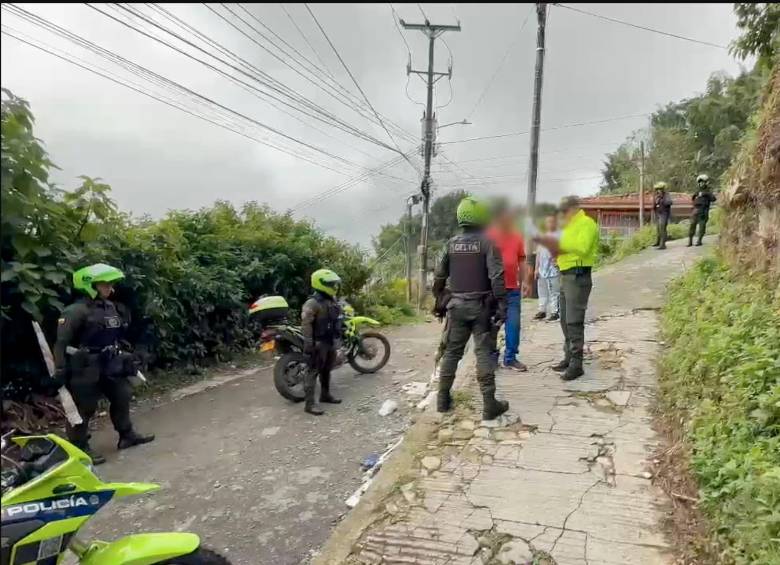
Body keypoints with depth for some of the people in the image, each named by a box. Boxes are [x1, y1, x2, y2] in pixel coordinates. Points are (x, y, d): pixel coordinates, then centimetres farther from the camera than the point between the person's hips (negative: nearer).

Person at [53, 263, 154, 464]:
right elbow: (62, 342, -18)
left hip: (110, 364, 8)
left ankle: (127, 435, 33)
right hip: (86, 367, -8)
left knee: (122, 397, 17)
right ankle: (79, 448, 13)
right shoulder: (76, 311, -17)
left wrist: (126, 358, 20)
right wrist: (60, 370, -22)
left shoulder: (112, 308, 7)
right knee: (84, 407, 1)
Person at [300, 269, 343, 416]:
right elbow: (306, 323, -22)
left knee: (327, 370, 19)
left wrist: (339, 336, 24)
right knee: (313, 371, -8)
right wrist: (308, 342, -27)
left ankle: (325, 394, 33)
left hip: (331, 341, 9)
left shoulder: (332, 300, 12)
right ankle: (309, 403, -7)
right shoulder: (313, 302, -18)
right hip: (319, 342, -9)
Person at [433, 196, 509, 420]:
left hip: (457, 305, 4)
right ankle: (489, 405, 3)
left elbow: (440, 275, 8)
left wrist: (438, 298, 19)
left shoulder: (452, 243, 4)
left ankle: (443, 399, 20)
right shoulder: (487, 241, -9)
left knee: (451, 351, 13)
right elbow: (497, 276, -15)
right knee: (484, 353, 0)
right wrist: (501, 305, -12)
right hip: (481, 305, -4)